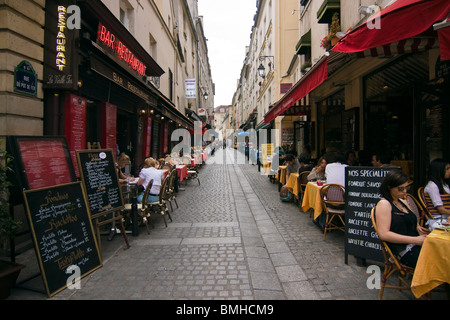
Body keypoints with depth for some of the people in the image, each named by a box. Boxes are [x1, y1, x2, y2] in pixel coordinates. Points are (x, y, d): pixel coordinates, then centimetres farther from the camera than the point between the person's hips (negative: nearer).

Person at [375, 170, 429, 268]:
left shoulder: (403, 202, 19)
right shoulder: (384, 204, -7)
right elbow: (384, 234, -16)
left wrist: (418, 227, 8)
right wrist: (415, 240, -17)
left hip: (417, 245, 8)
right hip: (405, 251, -8)